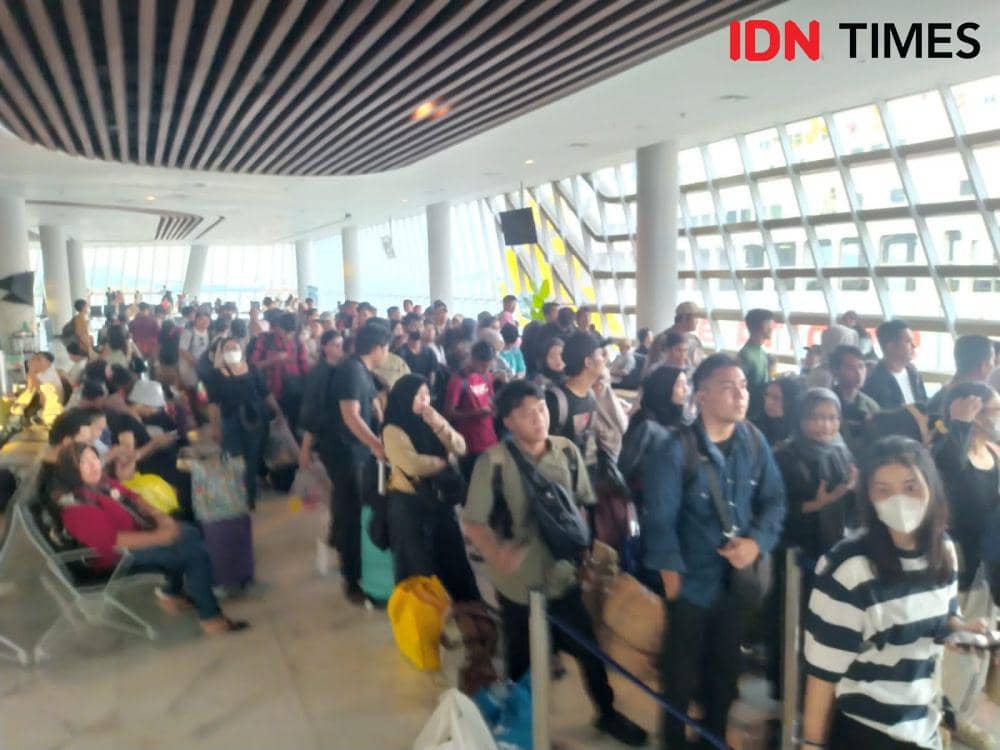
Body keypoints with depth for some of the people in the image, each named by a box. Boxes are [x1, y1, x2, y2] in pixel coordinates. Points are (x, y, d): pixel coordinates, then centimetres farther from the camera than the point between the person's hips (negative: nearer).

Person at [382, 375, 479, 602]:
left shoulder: (429, 423, 6)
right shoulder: (393, 430, -14)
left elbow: (460, 448, 0)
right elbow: (413, 465, -27)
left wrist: (440, 425, -16)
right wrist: (443, 462, -10)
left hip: (440, 499, 7)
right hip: (410, 504, -6)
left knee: (453, 558, 15)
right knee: (419, 566, 8)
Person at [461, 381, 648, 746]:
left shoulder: (568, 451, -7)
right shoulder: (493, 462, -19)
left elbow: (587, 504, 5)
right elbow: (473, 521, -16)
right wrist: (496, 554, -32)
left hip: (563, 576, 3)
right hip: (518, 583, -2)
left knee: (589, 649, 14)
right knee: (520, 661, 16)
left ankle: (607, 713, 41)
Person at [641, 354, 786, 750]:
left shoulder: (754, 441, -5)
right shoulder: (674, 449, -20)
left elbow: (774, 499, 2)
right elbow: (659, 518, -17)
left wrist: (757, 541, -13)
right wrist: (671, 573, -13)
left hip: (741, 577, 5)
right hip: (693, 578, -4)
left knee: (726, 664, 24)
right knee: (682, 670, 15)